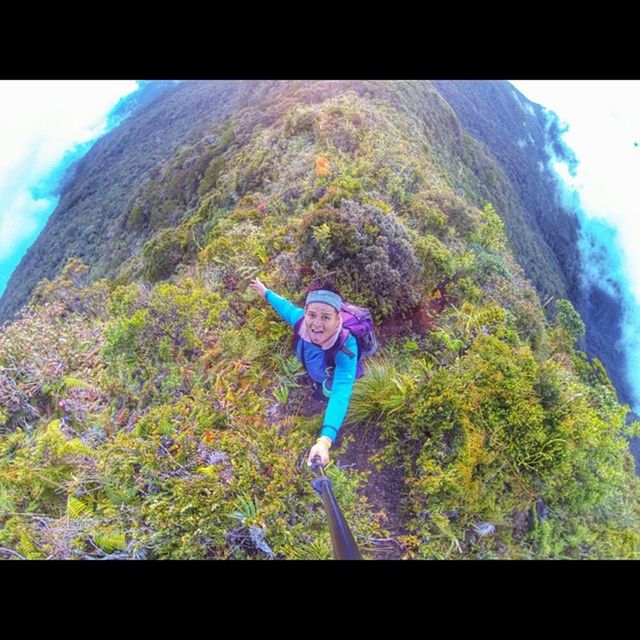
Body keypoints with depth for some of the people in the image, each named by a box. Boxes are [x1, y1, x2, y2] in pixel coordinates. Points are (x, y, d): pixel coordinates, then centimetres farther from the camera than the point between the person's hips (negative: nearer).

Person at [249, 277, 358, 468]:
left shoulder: (346, 347, -51)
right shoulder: (301, 318, -39)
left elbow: (341, 394, -59)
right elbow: (287, 307, -14)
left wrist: (325, 440, -74)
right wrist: (265, 292, 7)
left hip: (336, 376, -3)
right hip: (315, 370, 4)